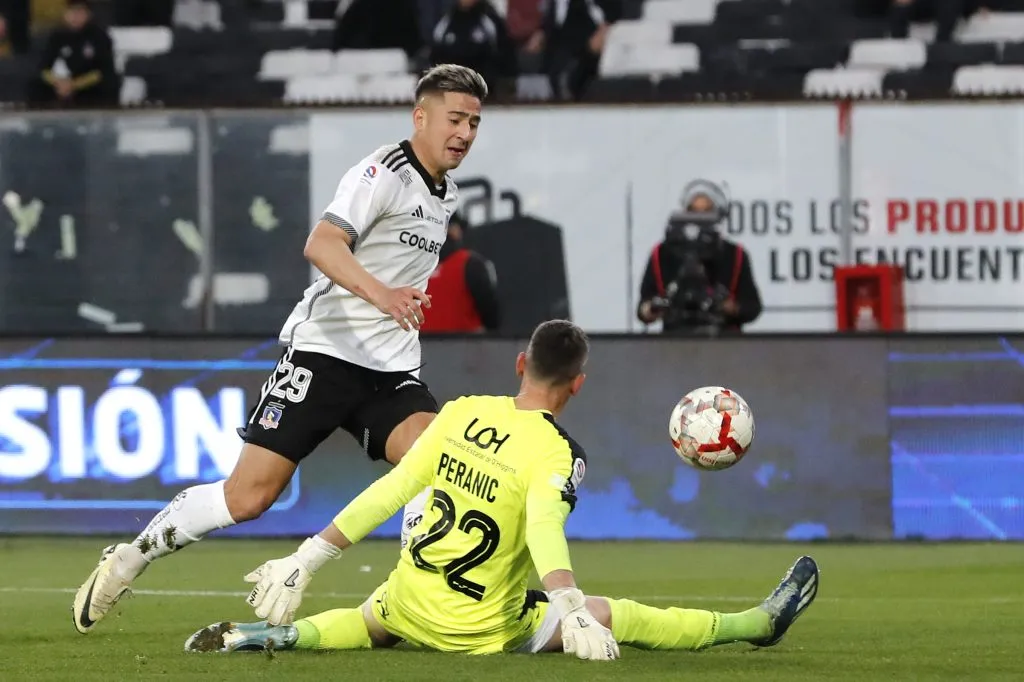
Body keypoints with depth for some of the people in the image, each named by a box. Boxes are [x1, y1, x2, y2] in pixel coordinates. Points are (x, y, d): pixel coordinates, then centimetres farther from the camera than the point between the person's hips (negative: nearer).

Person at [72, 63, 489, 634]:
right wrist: (380, 293, -42)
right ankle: (128, 559, 11)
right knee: (249, 495, -9)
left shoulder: (447, 196, 15)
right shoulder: (385, 173, -12)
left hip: (391, 371, 7)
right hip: (325, 350, -7)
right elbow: (321, 244, -28)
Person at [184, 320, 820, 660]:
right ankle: (759, 623, 16)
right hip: (479, 630, -4)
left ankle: (272, 633, 11)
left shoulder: (461, 413, -1)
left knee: (364, 623, 36)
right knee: (618, 616, 7)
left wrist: (307, 560, 2)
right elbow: (544, 531, -32)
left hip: (407, 603, 4)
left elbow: (387, 493, 0)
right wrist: (573, 613, -43)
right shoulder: (557, 452, -15)